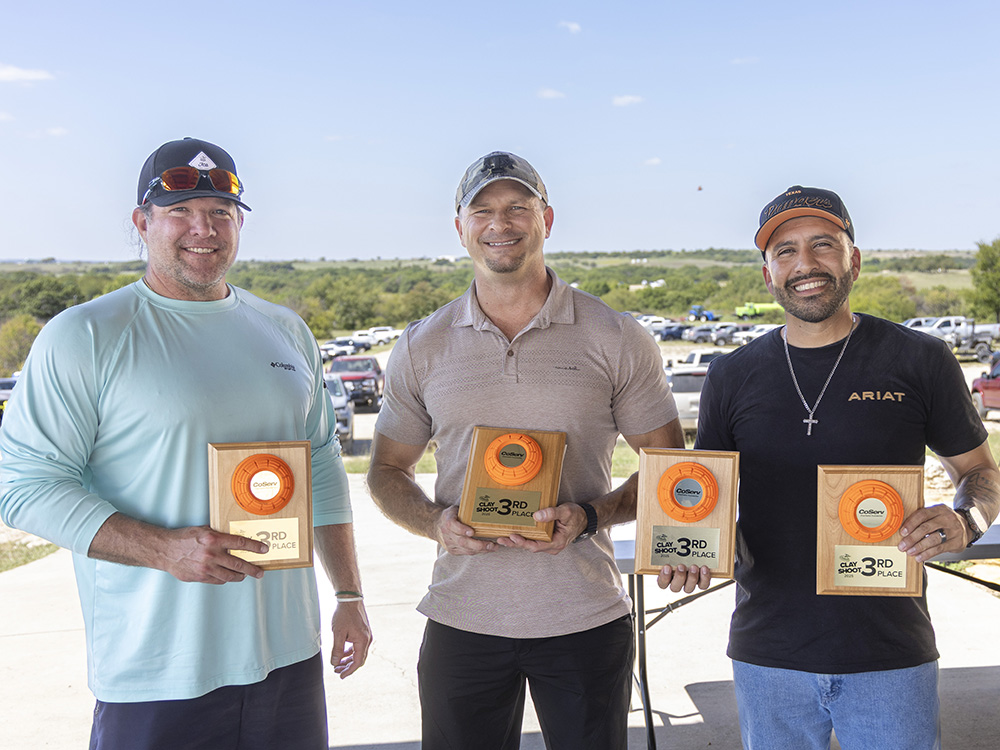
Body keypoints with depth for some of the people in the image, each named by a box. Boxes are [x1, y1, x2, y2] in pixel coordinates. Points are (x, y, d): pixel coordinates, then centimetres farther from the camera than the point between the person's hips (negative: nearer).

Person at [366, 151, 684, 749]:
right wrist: (435, 521, -10)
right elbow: (388, 470, 11)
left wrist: (591, 516, -14)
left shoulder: (617, 339, -2)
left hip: (587, 618, -1)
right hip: (462, 622, 1)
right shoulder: (422, 347, 4)